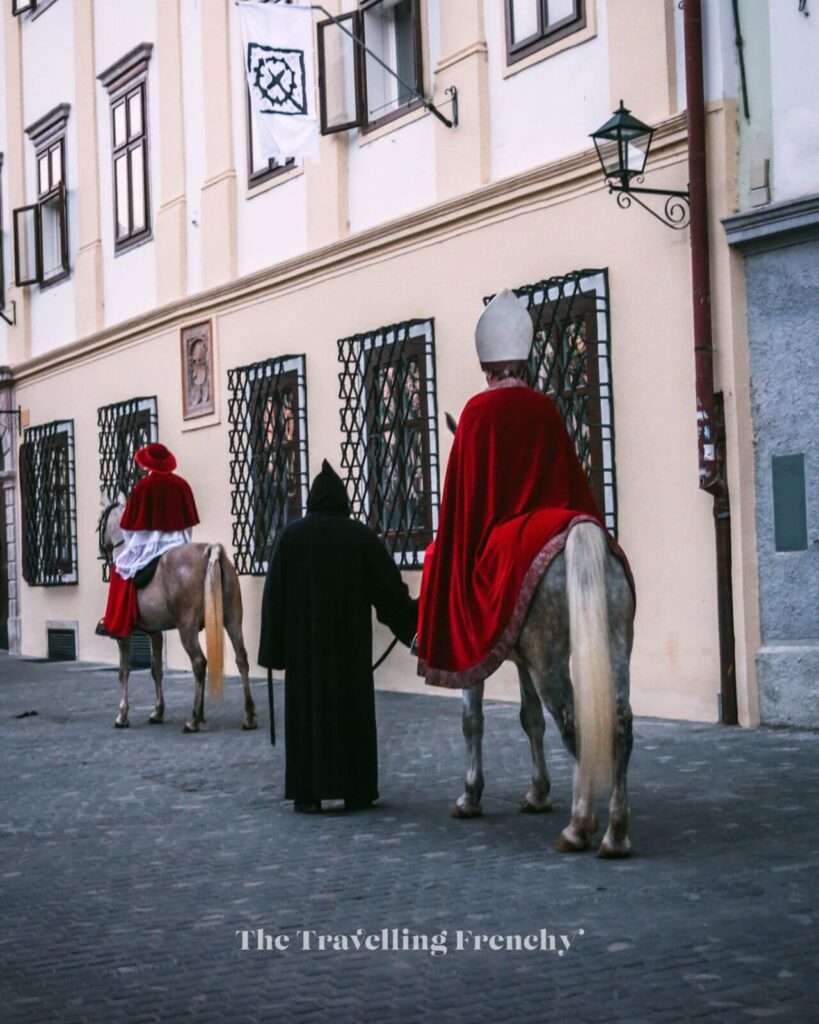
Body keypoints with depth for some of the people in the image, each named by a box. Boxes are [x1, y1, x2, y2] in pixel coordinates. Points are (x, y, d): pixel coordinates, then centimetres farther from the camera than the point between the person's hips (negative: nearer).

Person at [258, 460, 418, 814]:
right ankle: (355, 790, 8)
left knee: (308, 708, 6)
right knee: (351, 707, 7)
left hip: (305, 641, 0)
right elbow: (388, 585, 0)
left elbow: (274, 592, -3)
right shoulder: (361, 535, -3)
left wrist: (274, 647, 2)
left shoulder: (292, 535, -3)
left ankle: (309, 792, 4)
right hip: (349, 639, 0)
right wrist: (413, 616, 15)